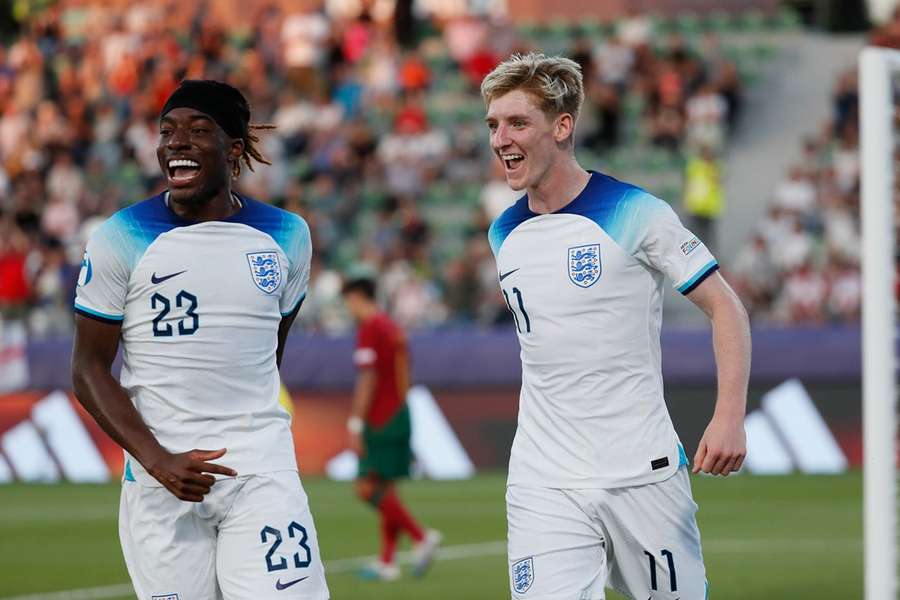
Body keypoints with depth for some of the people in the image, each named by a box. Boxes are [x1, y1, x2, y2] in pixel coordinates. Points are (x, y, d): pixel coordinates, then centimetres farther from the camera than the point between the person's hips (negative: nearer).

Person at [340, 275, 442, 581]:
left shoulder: (369, 330, -12)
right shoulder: (392, 328, 16)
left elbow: (367, 380, -18)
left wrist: (355, 424, -18)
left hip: (380, 421, -9)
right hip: (399, 414, 9)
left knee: (369, 489, -10)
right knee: (384, 491, 9)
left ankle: (421, 537, -16)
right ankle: (387, 562, 7)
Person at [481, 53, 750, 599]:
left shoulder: (635, 214, -7)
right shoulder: (504, 234, 9)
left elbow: (726, 308, -5)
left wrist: (730, 417, -17)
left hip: (643, 472, -3)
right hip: (542, 484, 3)